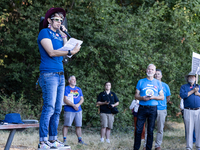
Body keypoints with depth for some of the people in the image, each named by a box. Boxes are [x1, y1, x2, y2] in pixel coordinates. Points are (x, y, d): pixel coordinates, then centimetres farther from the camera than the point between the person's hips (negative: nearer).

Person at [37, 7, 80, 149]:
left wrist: (64, 36, 7)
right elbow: (51, 52, -13)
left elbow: (64, 50, 13)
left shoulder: (58, 35, 21)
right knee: (49, 108, -13)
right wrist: (70, 51, -19)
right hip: (49, 74, -8)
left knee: (57, 109, 6)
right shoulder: (45, 32, -2)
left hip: (60, 75, 8)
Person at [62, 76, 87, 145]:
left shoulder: (79, 89, 17)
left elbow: (82, 99, 12)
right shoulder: (66, 88, 0)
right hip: (69, 110, -5)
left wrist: (78, 104, -8)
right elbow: (65, 100, -9)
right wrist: (73, 105, -18)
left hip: (78, 110, 5)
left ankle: (80, 139, 9)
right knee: (66, 125, -6)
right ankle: (64, 140, -3)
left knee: (78, 126, 5)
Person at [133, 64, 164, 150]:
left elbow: (162, 97, 9)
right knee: (138, 129, -3)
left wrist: (153, 97, -10)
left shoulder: (158, 83, 10)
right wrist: (142, 98, -13)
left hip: (153, 108, 1)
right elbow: (136, 95, 8)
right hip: (142, 108, -1)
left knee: (150, 130, 4)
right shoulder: (141, 82, 8)